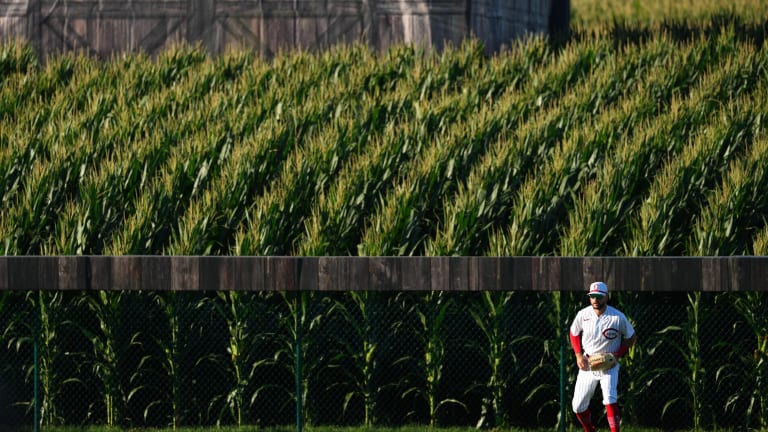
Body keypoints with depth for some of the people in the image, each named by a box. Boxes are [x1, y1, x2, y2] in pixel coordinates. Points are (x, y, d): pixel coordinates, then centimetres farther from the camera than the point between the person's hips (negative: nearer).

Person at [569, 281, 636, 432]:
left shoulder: (618, 317, -14)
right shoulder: (583, 315, -6)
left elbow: (630, 337, 0)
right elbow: (574, 333, 12)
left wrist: (617, 355, -13)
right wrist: (578, 355, 0)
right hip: (587, 363, 4)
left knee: (610, 398, -25)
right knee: (578, 406, 6)